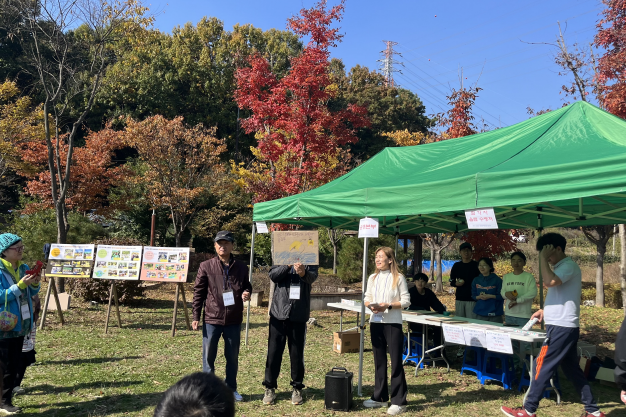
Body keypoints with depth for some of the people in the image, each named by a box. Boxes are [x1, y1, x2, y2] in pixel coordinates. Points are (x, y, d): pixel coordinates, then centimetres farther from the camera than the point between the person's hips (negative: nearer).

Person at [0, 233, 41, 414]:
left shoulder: (24, 268, 7)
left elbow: (31, 293, 14)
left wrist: (34, 284, -6)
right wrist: (20, 285, -25)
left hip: (20, 324, 7)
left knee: (15, 364, 12)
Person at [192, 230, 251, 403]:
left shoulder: (241, 267, 3)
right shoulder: (206, 266, -3)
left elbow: (247, 285, 17)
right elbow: (198, 292, 0)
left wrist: (246, 293, -8)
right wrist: (196, 316, -3)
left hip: (234, 320, 2)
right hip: (212, 319, -2)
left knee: (232, 356, 13)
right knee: (208, 356, 8)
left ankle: (231, 388, 29)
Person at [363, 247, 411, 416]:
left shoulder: (398, 278, -5)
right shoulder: (372, 278, 9)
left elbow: (406, 301, -7)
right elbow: (367, 298, 11)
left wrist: (389, 306, -19)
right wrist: (370, 305, -11)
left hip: (393, 323, -5)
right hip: (375, 322, 5)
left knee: (396, 362, -1)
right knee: (379, 360, 13)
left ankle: (399, 401, 7)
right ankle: (380, 397, 25)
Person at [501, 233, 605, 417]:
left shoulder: (569, 266, -15)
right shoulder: (561, 267, 16)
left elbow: (549, 282, -33)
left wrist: (543, 258, -24)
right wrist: (545, 310, 16)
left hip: (562, 327, -10)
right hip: (563, 326, 10)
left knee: (542, 366, -5)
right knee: (572, 369, 15)